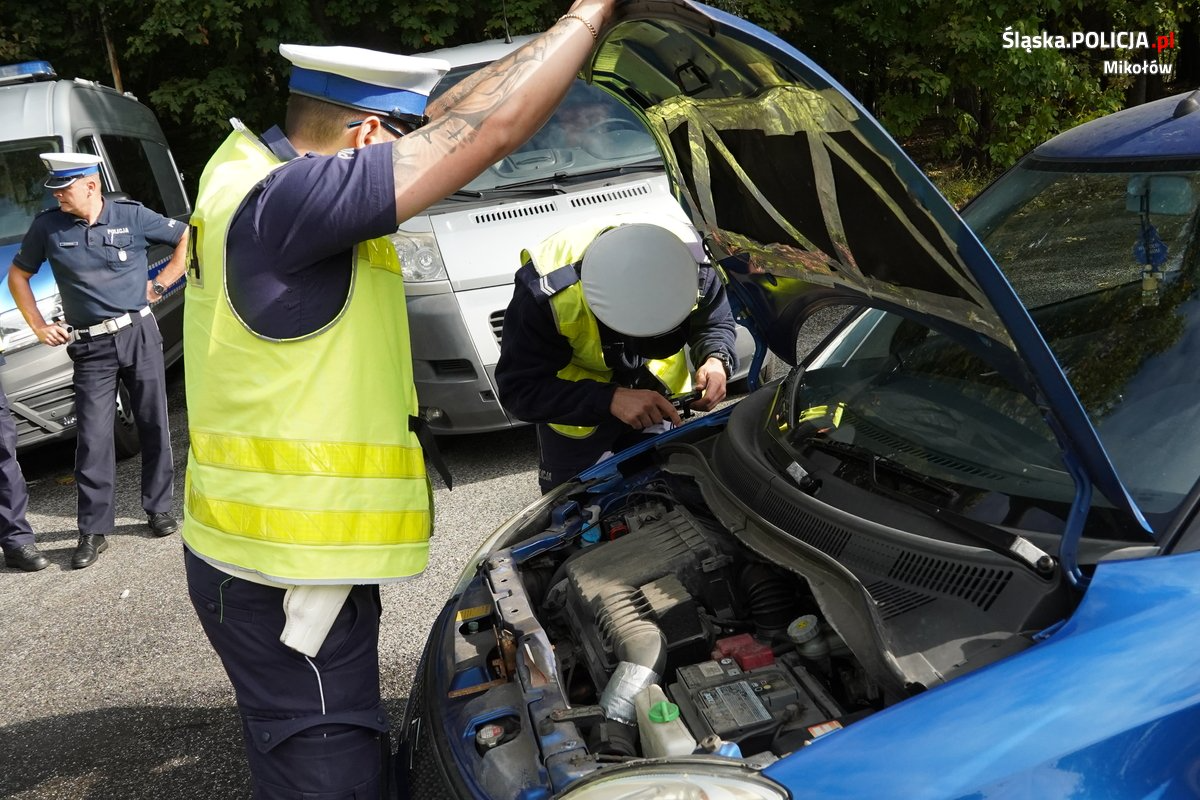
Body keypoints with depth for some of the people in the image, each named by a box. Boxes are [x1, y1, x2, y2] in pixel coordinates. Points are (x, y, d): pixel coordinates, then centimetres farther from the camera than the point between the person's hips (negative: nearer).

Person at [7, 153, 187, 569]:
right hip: (91, 347, 0)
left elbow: (189, 238, 6)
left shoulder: (131, 216, -3)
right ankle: (94, 532, 5)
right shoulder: (48, 226, 1)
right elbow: (18, 276, 14)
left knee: (154, 425, 7)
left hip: (139, 335, 0)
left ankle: (158, 509, 22)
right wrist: (38, 326, 6)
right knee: (93, 438, -2)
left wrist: (161, 284, 1)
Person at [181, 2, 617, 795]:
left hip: (277, 553, 10)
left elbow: (441, 124, 14)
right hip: (283, 579, -10)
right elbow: (490, 130, -28)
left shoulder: (257, 166, 5)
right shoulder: (280, 205, -25)